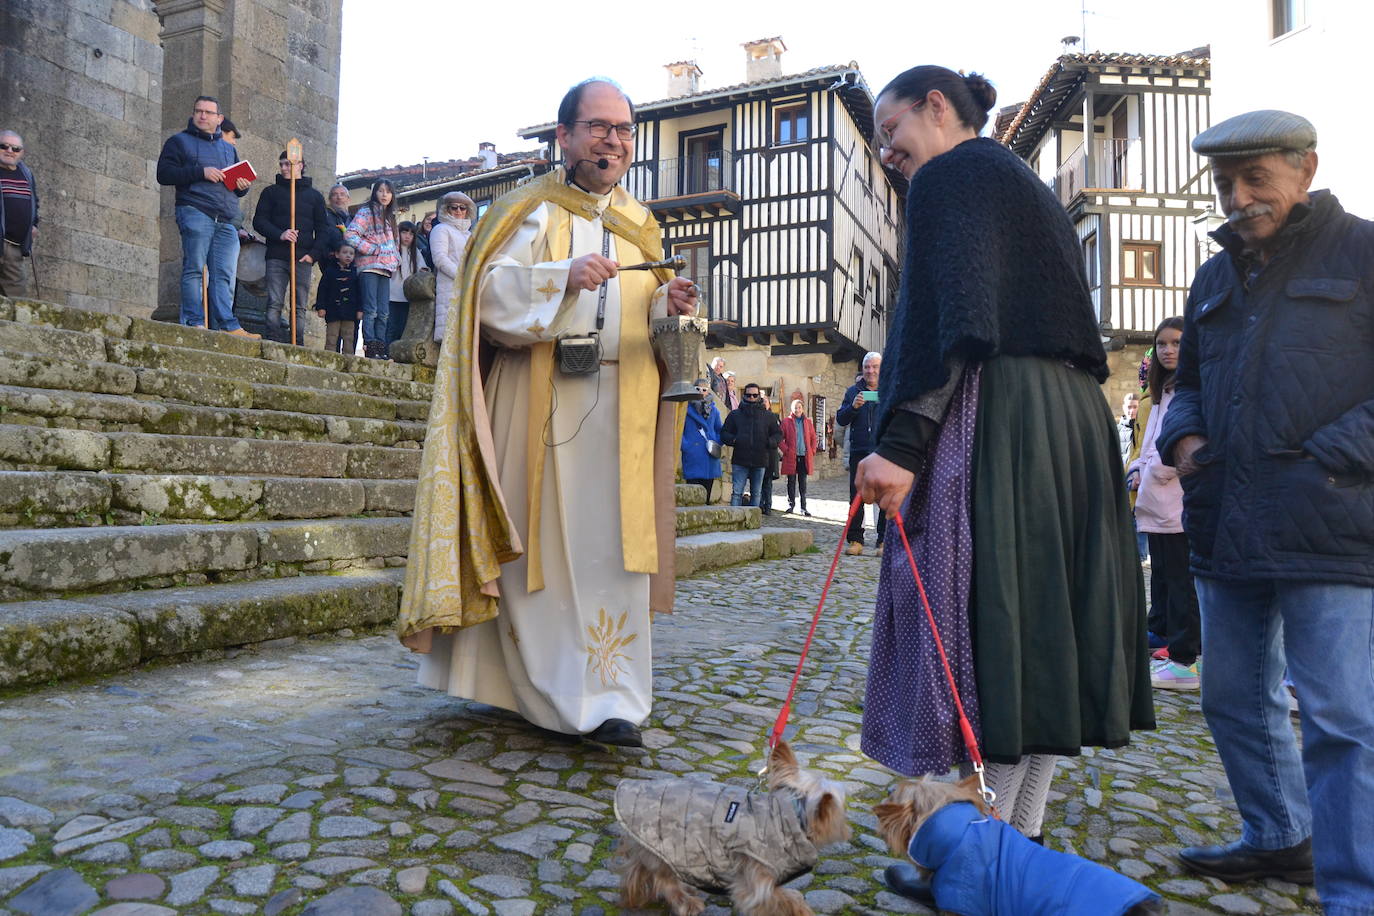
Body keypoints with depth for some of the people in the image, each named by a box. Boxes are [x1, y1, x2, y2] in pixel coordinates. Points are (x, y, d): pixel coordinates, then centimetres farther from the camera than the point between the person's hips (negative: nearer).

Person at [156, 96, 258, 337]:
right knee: (194, 269, -8)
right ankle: (194, 322, -10)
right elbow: (164, 174, 1)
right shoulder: (179, 141, 13)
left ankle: (229, 326, -7)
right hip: (195, 214, -4)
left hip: (226, 221, 4)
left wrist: (243, 186, 8)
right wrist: (200, 172, -9)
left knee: (225, 275, -3)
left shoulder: (229, 148, 28)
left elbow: (237, 187, 33)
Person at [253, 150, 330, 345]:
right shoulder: (271, 192, 14)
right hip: (277, 257, 0)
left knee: (300, 307, -2)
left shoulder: (314, 196, 15)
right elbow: (259, 221, 6)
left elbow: (323, 229, 10)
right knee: (274, 304, -9)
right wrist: (279, 234, -13)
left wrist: (314, 254, -4)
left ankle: (297, 347, -1)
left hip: (303, 258, 1)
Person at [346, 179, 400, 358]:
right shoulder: (366, 212, -1)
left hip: (385, 270, 7)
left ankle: (381, 349, 6)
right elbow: (351, 235, -13)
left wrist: (396, 260, 13)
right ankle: (370, 348, -11)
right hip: (369, 268, -7)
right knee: (371, 311, -11)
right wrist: (374, 249, -12)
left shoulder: (390, 216, 22)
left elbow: (395, 243, 30)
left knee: (383, 313, 4)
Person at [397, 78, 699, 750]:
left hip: (621, 407, 4)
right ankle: (532, 681, 19)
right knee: (534, 540, 1)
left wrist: (670, 305, -3)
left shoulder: (641, 226, 19)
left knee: (614, 546, -1)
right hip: (538, 400, -3)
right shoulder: (530, 209, 5)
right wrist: (561, 278, -22)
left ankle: (610, 699, 4)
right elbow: (488, 294, -8)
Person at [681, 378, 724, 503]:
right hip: (692, 459, -4)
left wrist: (717, 443, 5)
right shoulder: (686, 409, -2)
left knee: (707, 497, 10)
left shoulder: (714, 410, 12)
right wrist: (685, 446, -14)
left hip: (710, 460, 4)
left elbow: (720, 431, 21)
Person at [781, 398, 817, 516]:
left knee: (803, 482, 5)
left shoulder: (808, 422, 8)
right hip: (791, 457, -2)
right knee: (791, 481, 4)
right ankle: (791, 504, 15)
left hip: (804, 457, 2)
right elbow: (780, 438, -1)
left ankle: (803, 507, 8)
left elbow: (813, 438, 14)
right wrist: (786, 450, -9)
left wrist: (812, 452, 4)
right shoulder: (786, 422, 0)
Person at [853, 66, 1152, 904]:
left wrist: (900, 443, -22)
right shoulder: (1024, 183, 27)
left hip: (991, 420, -9)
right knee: (1036, 624, 9)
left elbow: (944, 320, -16)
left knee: (981, 625, -7)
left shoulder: (950, 177, 0)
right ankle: (1023, 842, 18)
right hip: (1071, 422, 10)